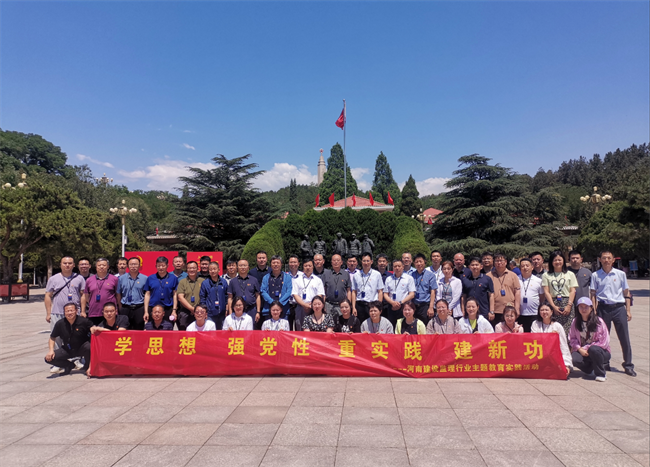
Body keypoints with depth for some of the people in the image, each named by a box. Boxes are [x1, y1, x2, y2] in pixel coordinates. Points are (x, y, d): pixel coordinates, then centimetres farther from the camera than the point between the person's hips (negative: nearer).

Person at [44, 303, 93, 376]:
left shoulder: (83, 321, -18)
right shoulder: (60, 323, -9)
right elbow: (52, 338, 4)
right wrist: (51, 350, -9)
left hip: (82, 348, -4)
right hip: (67, 350, 4)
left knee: (89, 347, -37)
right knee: (48, 358, -14)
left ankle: (88, 367, -6)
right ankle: (69, 365, 14)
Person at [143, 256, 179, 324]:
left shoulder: (173, 278, 3)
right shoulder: (150, 278, 7)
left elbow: (175, 295, 3)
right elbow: (147, 295, 8)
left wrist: (174, 311, -4)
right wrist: (146, 311, 3)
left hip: (168, 310, -1)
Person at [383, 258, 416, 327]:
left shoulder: (409, 278, 5)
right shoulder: (388, 279, 13)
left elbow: (412, 294, -1)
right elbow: (385, 294, 10)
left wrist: (401, 302, -11)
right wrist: (392, 302, -9)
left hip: (404, 307, -3)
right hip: (391, 308, 3)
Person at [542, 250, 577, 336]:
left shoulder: (570, 274, 14)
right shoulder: (546, 275, 11)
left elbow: (573, 291, 7)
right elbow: (546, 292, 4)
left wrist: (569, 305, -6)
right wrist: (553, 306, -7)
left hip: (567, 304, 0)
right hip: (552, 304, 0)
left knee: (567, 330, -7)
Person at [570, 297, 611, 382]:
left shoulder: (599, 321, -9)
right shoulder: (575, 322, 1)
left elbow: (604, 342, -12)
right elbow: (572, 338, 1)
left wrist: (586, 348, -16)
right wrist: (579, 349, -17)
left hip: (600, 351, -2)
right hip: (582, 351, 2)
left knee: (593, 349, -38)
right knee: (574, 359, -30)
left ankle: (601, 374, -13)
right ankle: (590, 366, 5)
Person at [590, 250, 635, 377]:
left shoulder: (620, 274, 5)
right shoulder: (595, 275, 4)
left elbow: (626, 293, 9)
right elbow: (593, 294, 5)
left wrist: (628, 310, 4)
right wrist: (594, 311, -2)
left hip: (619, 308, 0)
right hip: (603, 308, 0)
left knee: (624, 337, 1)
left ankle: (628, 365, 12)